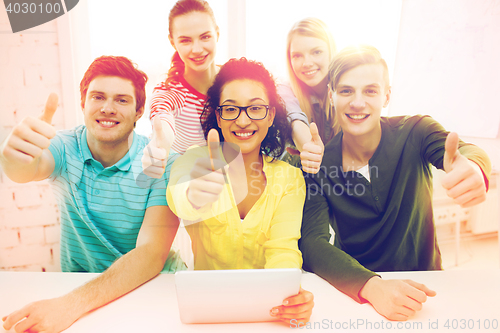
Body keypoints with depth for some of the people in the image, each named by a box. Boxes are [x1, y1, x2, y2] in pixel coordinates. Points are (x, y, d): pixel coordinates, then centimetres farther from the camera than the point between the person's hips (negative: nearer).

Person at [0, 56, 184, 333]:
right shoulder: (66, 148, -6)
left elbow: (151, 253, -23)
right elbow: (26, 171, -27)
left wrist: (71, 304, -34)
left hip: (151, 282, 0)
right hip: (77, 283, 1)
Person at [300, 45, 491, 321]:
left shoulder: (415, 131, -7)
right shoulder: (319, 163, -10)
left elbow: (462, 152, -26)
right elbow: (312, 243, -19)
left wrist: (474, 168, -49)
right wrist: (371, 286, -34)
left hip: (422, 286, 1)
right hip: (353, 294, 0)